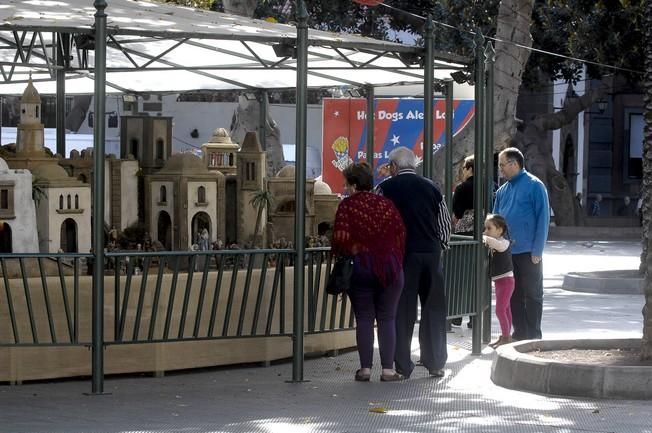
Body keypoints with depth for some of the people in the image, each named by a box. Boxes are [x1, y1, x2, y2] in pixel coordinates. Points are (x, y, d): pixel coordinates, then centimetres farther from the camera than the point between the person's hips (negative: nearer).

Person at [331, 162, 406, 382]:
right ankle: (388, 369, 2)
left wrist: (346, 255, 7)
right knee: (387, 318, 6)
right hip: (390, 267, 2)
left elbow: (341, 240, -11)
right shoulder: (387, 205, 6)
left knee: (364, 318, 4)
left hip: (360, 267, -2)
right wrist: (396, 260, 14)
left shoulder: (347, 206, -5)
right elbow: (401, 236, 5)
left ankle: (365, 368, 2)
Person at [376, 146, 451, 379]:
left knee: (402, 310, 3)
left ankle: (403, 366, 3)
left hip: (402, 254, -3)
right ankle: (436, 364, 13)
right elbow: (445, 222, 11)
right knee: (434, 309, 10)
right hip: (432, 253, 3)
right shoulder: (431, 187, 8)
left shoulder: (386, 188, -2)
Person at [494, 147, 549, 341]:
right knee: (514, 295, 10)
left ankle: (533, 335, 8)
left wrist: (537, 251, -14)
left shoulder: (534, 186, -7)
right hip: (507, 252, 6)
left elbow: (543, 218, -10)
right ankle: (520, 333, 18)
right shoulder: (502, 191, 12)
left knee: (532, 294, 2)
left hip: (528, 252, -6)